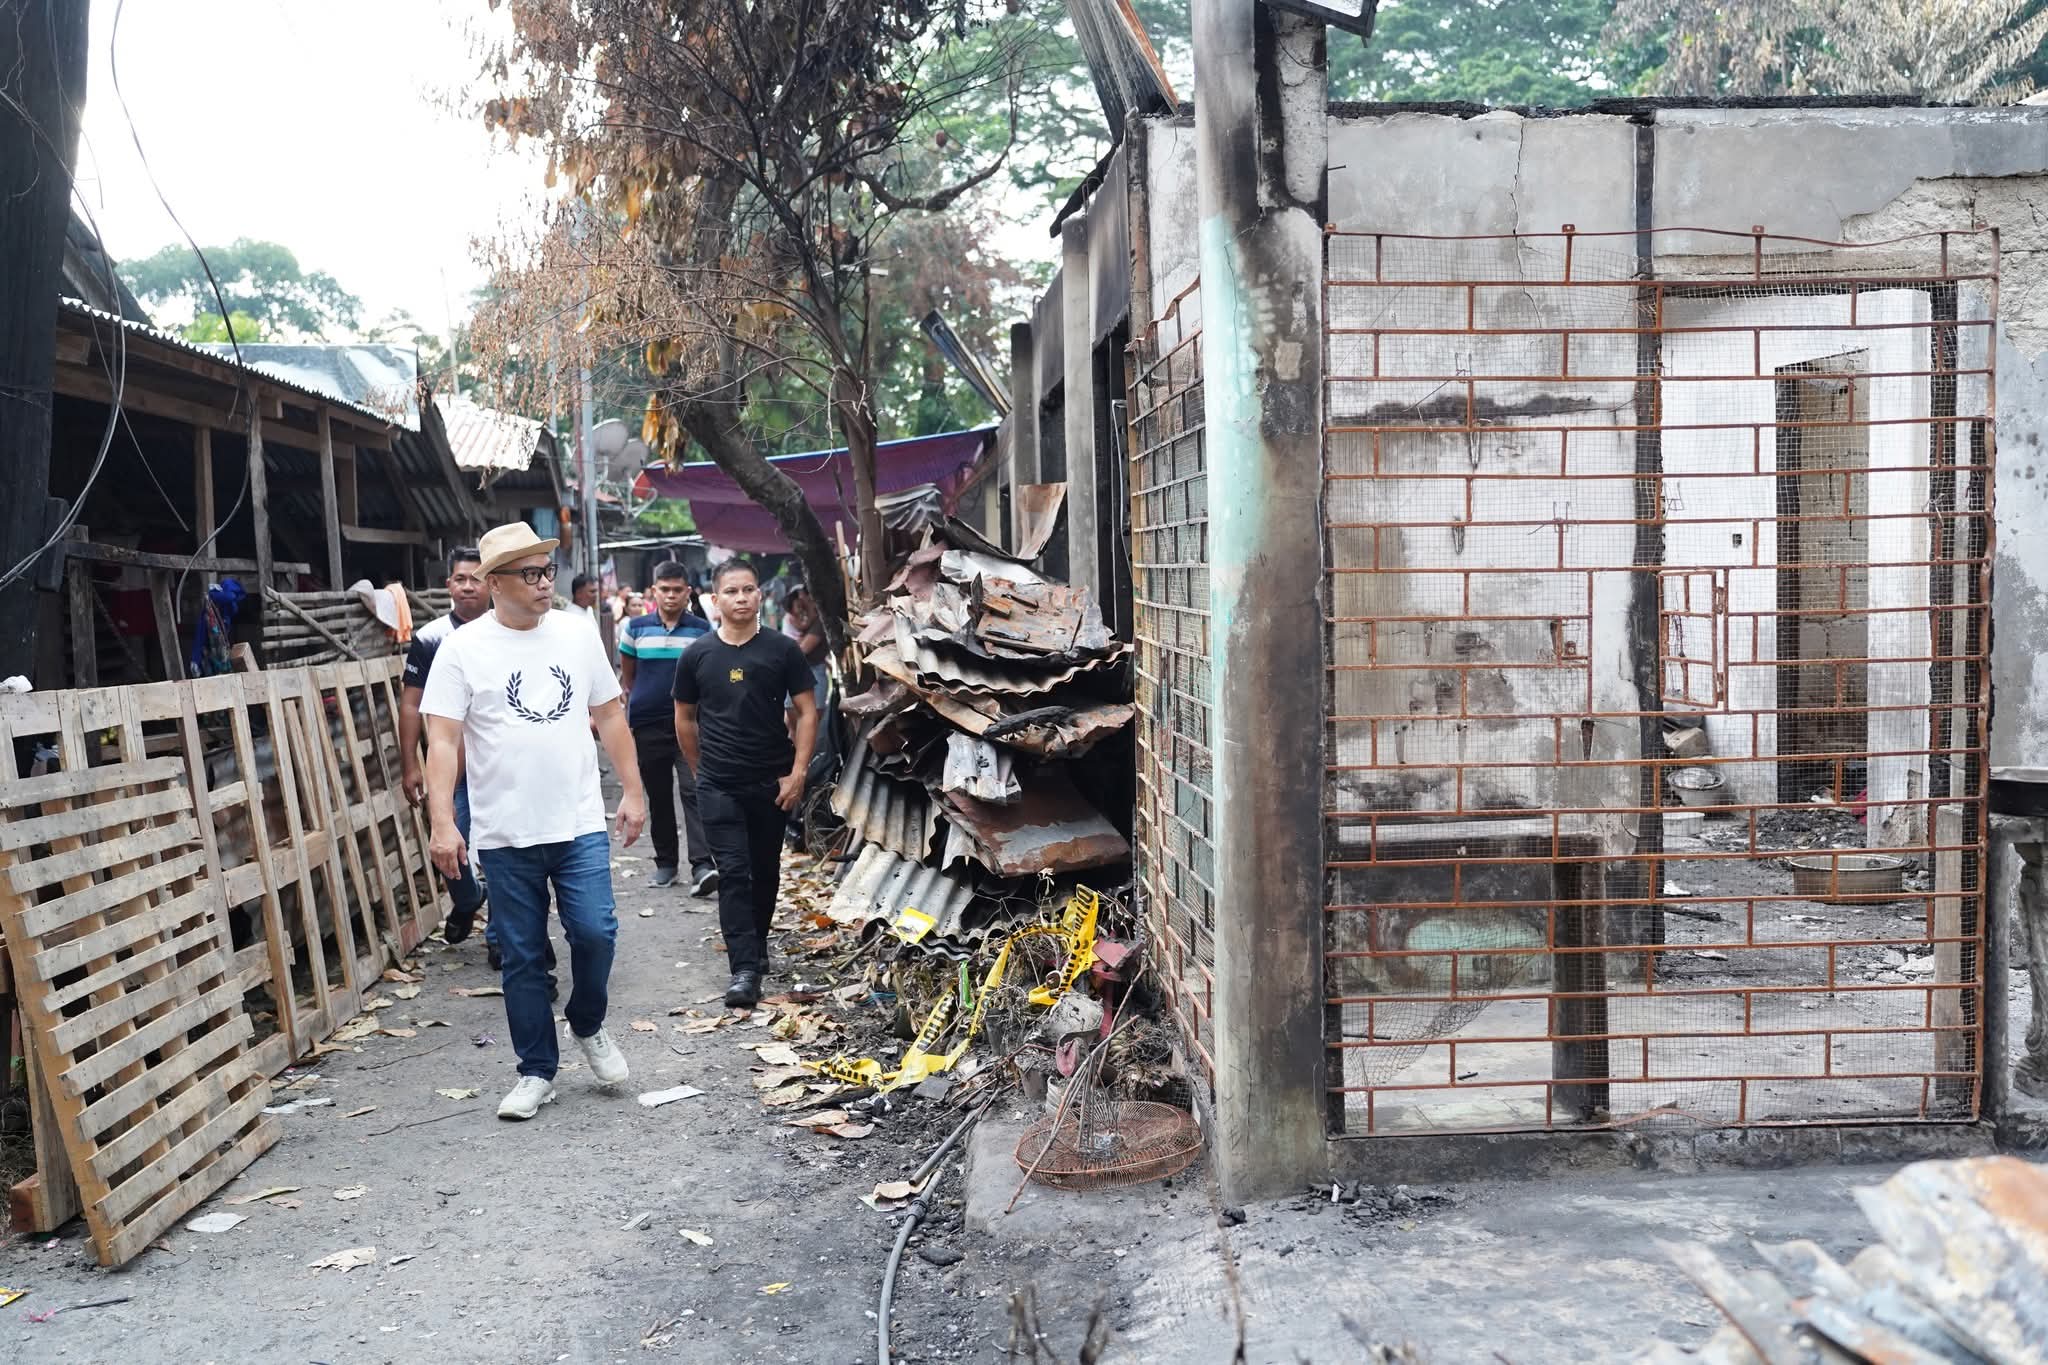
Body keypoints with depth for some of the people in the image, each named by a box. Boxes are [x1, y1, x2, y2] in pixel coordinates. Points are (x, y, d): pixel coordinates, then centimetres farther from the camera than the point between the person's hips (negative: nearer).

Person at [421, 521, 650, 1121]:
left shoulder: (579, 636, 5)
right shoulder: (464, 649, -5)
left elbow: (610, 717, 12)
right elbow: (442, 741, -8)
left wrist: (633, 791, 9)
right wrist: (442, 823, -15)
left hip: (581, 826, 2)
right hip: (505, 836, -1)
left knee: (595, 932, -7)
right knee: (522, 957, 7)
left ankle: (588, 1025, 23)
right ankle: (537, 1071, 21)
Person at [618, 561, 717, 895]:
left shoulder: (703, 630, 2)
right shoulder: (635, 628, 4)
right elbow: (626, 676, 15)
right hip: (647, 726, 2)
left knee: (694, 791, -13)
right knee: (658, 796, 11)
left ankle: (702, 865, -19)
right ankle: (665, 861, 23)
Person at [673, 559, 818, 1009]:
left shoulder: (782, 650, -2)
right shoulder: (697, 655, 0)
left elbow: (807, 711, -1)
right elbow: (685, 718, 12)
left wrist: (798, 772, -7)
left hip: (771, 782, 1)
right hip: (718, 787, -1)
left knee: (765, 870, 13)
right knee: (734, 873, -7)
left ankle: (757, 944, 34)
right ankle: (745, 969, -8)